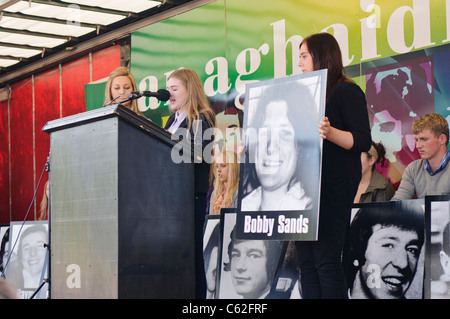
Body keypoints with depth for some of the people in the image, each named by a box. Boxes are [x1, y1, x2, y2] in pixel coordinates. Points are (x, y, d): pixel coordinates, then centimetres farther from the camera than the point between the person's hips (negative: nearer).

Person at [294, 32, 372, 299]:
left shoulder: (347, 91, -3)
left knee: (326, 261, -12)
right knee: (307, 262, 3)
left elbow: (363, 141, -12)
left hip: (334, 188, -8)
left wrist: (330, 132, -29)